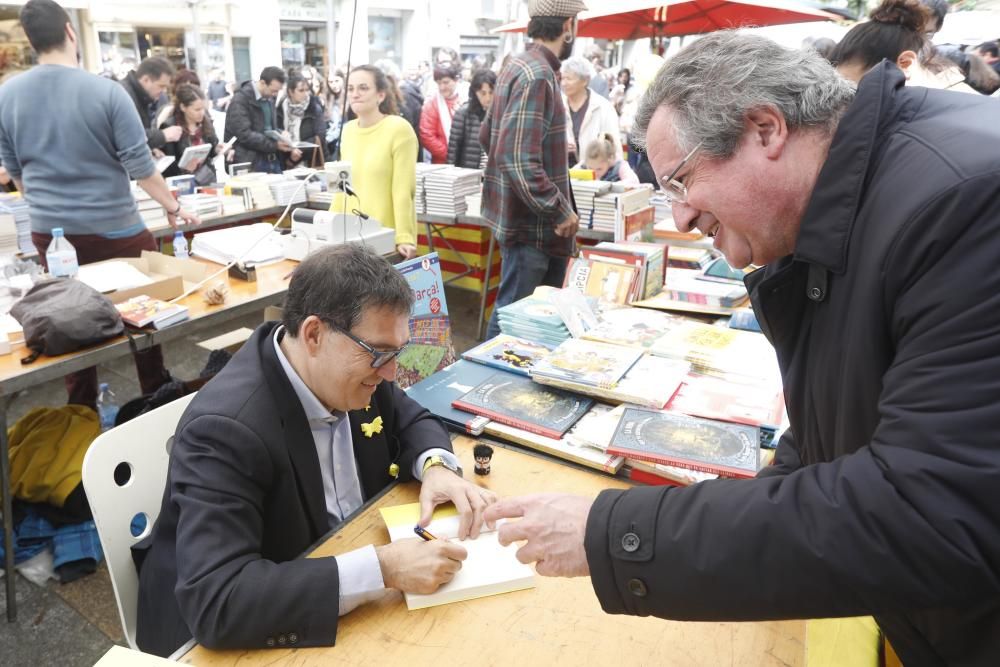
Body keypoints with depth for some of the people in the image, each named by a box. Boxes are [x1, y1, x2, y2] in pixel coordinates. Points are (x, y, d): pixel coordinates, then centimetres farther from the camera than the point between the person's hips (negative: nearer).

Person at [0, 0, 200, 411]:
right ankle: (157, 397, 23)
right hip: (114, 230, -4)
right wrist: (173, 208, 1)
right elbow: (140, 165, -13)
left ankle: (82, 411, 27)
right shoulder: (106, 91, -14)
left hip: (50, 233, 4)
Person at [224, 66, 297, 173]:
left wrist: (289, 148, 1)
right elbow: (244, 134, -20)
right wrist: (275, 145, -26)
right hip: (250, 162, -7)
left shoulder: (270, 98, 13)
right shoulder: (240, 100, -11)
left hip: (273, 159, 7)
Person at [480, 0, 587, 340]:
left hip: (521, 215, 10)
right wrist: (560, 211, -21)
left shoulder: (518, 65, 12)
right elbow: (519, 160, -28)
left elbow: (487, 135, 20)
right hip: (532, 222, -10)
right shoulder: (538, 76, -19)